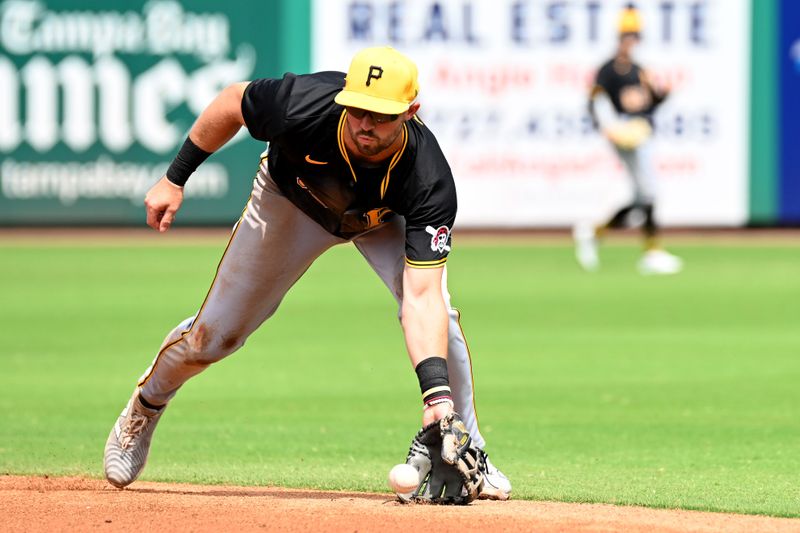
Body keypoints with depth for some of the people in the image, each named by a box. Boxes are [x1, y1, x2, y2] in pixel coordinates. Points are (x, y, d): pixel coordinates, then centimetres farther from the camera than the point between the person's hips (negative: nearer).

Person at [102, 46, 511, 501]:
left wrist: (436, 391, -60)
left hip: (387, 218, -1)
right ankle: (145, 407, 39)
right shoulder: (302, 106, -41)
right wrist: (175, 178, -12)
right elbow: (232, 102, -18)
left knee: (438, 313, -26)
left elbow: (421, 296, -48)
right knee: (213, 336, 6)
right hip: (291, 202, 1)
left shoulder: (429, 183, -42)